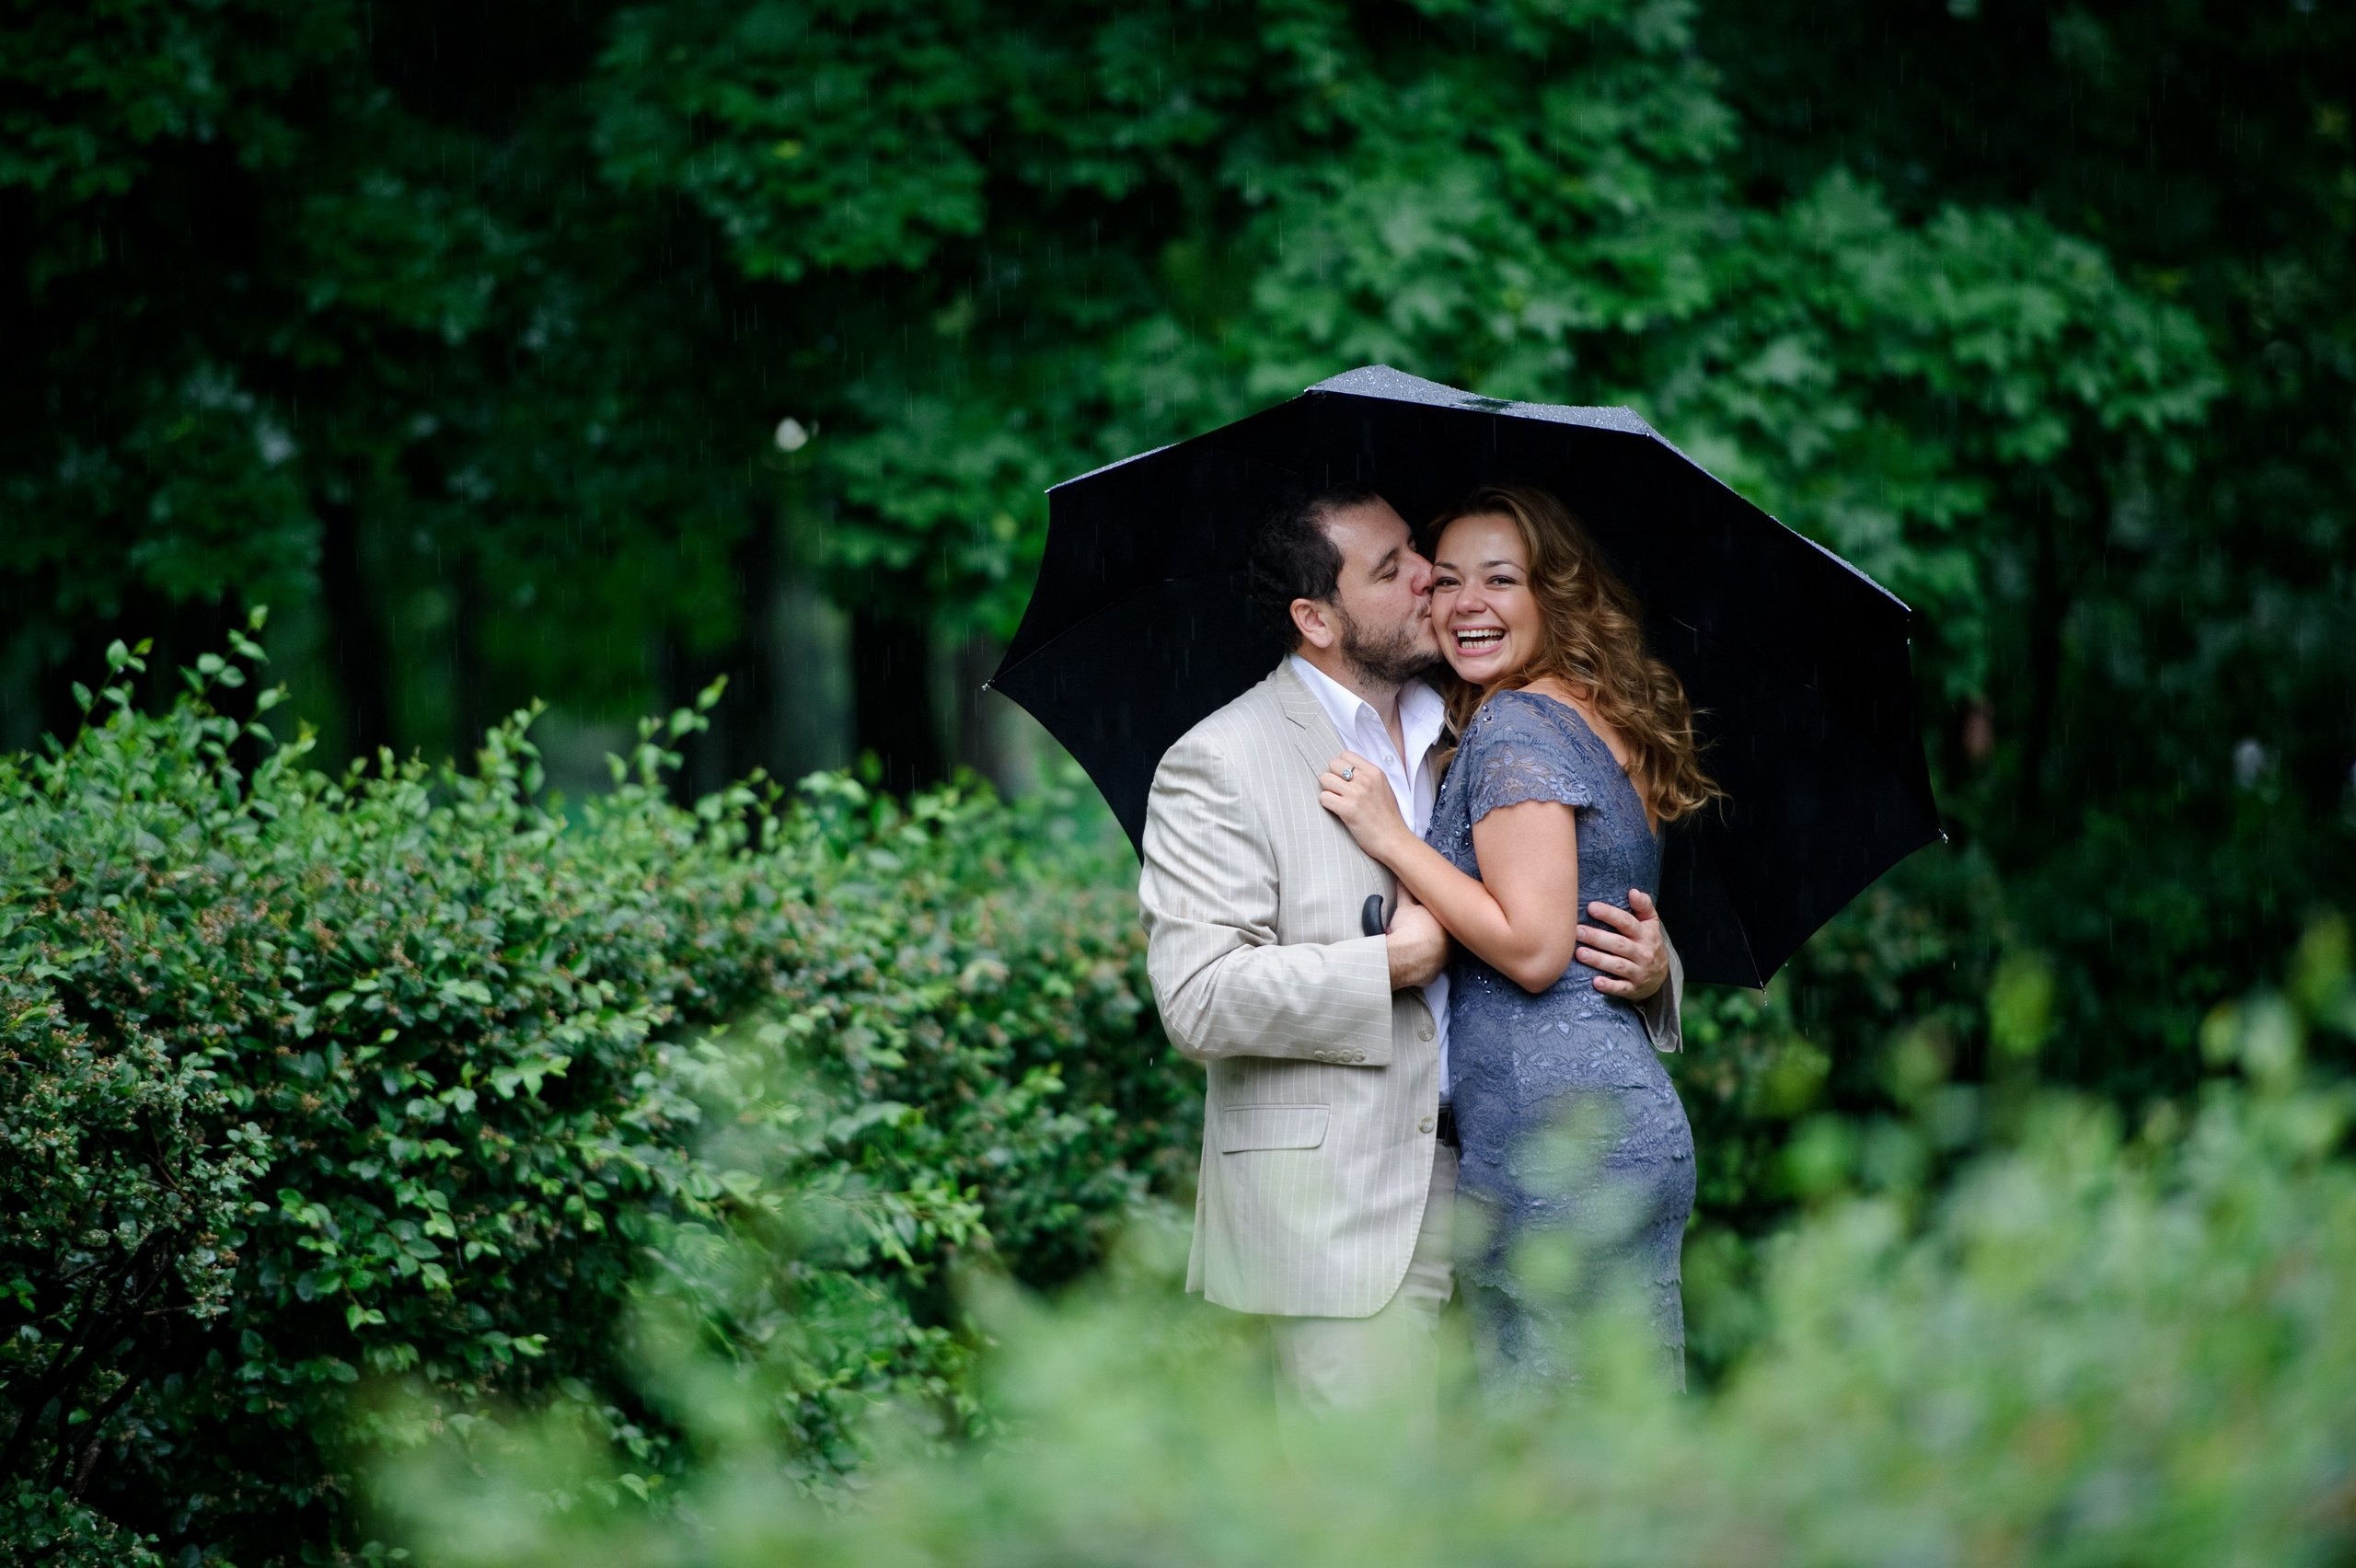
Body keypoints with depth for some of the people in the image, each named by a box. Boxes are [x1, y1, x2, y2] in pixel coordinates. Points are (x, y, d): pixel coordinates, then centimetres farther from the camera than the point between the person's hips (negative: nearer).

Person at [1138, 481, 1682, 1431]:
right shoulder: (1219, 764, -5)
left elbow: (1547, 938, 22)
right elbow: (1197, 1000, -15)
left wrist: (1651, 968, -1)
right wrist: (1395, 963, -14)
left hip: (1493, 1196, 6)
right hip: (1341, 1221, -6)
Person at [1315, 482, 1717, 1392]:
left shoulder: (1514, 723, -9)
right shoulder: (1608, 723, 19)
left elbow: (1534, 947, -17)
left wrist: (1390, 836, -12)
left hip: (1553, 1140, -10)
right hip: (1641, 1121, 10)